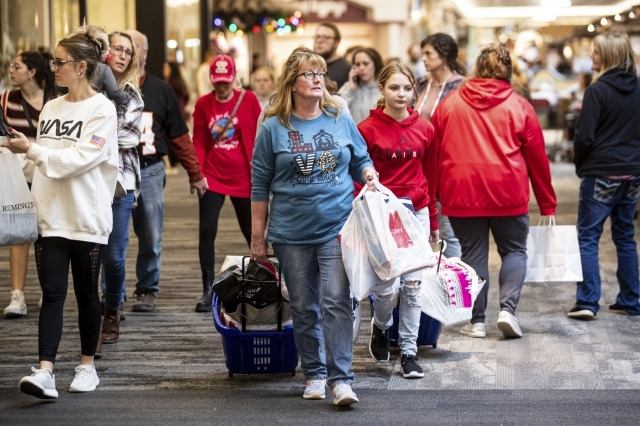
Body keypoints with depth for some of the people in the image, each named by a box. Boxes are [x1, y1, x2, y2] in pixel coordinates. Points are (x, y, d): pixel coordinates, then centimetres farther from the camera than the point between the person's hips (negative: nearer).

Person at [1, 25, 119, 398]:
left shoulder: (102, 110, -8)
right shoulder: (51, 108, 9)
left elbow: (80, 158, -17)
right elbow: (44, 163, 15)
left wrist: (32, 149, -19)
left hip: (88, 219, -4)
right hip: (52, 218, 4)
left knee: (87, 294, 8)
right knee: (52, 294, -4)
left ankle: (87, 366, 21)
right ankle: (45, 372, -12)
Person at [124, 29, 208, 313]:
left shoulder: (160, 90, 9)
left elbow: (180, 137, 11)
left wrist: (195, 174, 10)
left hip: (150, 170, 2)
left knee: (151, 237, 5)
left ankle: (147, 290, 18)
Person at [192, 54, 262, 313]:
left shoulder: (248, 100, -2)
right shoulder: (203, 104, 3)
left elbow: (259, 137, 1)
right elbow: (199, 142, 5)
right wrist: (197, 172, -6)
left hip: (243, 177, -1)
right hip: (213, 176, 1)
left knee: (252, 233, 10)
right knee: (207, 231, -7)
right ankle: (208, 291, -1)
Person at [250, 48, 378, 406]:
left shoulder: (341, 121, 4)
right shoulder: (274, 128, 0)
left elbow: (361, 160, 16)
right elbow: (260, 185, 4)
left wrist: (370, 175, -8)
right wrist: (258, 236, 4)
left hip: (337, 229, 0)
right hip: (292, 234, 1)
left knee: (336, 303, -10)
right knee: (304, 308, 9)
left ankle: (341, 379, -9)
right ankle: (314, 374, 22)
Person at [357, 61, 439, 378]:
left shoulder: (424, 129, 5)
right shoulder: (367, 129, -5)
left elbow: (430, 177, 12)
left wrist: (433, 221, 14)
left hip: (416, 213, 3)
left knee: (413, 286, 3)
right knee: (387, 287, -8)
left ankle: (409, 352, 13)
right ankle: (381, 326, 25)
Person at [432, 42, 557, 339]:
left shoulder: (449, 103, 4)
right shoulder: (519, 107, 2)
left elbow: (433, 152, 6)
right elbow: (537, 158, 5)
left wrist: (434, 194, 15)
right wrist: (547, 205, 12)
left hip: (461, 193, 1)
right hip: (508, 194, -1)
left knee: (473, 254, 9)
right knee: (514, 250, 12)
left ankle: (476, 321, 9)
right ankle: (507, 308, -6)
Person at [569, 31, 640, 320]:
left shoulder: (598, 90, -13)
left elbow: (584, 136, -14)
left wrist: (579, 165, 2)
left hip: (601, 174, -6)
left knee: (588, 237, -1)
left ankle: (587, 302, -8)